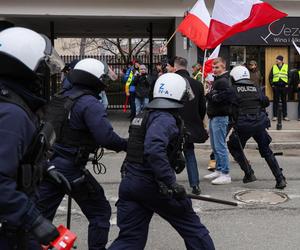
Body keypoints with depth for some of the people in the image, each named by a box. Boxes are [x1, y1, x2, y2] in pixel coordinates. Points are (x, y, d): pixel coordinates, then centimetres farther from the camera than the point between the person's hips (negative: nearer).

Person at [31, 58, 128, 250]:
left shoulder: (59, 99, 10)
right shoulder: (90, 104, -14)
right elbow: (106, 137, -23)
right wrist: (127, 145, -7)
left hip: (47, 165, 7)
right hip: (70, 169, -7)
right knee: (100, 212, 11)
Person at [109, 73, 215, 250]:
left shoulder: (142, 116, 13)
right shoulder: (165, 119, -15)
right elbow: (154, 150, -30)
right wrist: (171, 182, -30)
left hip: (130, 183, 8)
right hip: (153, 186, -8)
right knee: (191, 226, 11)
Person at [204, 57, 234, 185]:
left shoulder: (223, 81, -14)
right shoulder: (217, 80, 18)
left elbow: (227, 96, -28)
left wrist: (210, 95, -17)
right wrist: (210, 94, 4)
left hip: (220, 117, -11)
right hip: (214, 116, 11)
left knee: (220, 146, -9)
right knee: (215, 146, 17)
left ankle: (225, 174, -4)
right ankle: (219, 170, 26)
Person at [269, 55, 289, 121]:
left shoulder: (286, 67, 4)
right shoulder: (274, 67, 7)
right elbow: (270, 77, 8)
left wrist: (288, 84, -3)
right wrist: (272, 84, 0)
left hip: (284, 87, 0)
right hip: (276, 87, 0)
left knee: (284, 101, 6)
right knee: (275, 101, 2)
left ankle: (285, 116, 11)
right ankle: (275, 116, 7)